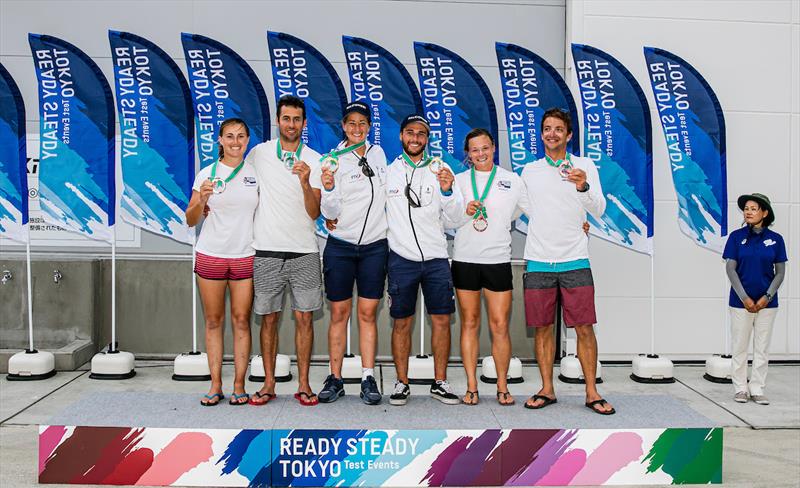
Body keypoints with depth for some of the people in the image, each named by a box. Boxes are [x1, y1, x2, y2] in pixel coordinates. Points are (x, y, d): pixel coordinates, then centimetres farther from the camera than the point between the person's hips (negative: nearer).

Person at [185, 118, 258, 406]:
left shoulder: (255, 173, 6)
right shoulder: (207, 173, 3)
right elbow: (191, 220, 1)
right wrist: (202, 198, -16)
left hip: (245, 256, 0)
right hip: (210, 255, 0)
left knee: (241, 320, 1)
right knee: (213, 321, 4)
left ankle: (239, 385, 9)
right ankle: (215, 385, 12)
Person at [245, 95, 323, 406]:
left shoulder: (314, 160, 2)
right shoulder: (259, 153, 4)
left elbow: (314, 212, -5)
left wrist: (305, 182, -20)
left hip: (305, 252, 0)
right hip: (267, 251, 0)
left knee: (304, 319, 3)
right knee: (269, 319, 6)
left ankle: (303, 384, 14)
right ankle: (269, 384, 17)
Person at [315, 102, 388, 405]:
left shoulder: (378, 153, 8)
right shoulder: (334, 160, -5)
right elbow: (329, 213, -10)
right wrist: (328, 188, -27)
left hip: (375, 246, 3)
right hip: (341, 247, -2)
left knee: (367, 313, 4)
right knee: (339, 313, 3)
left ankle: (368, 379, 9)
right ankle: (335, 379, 12)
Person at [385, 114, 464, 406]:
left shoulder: (440, 169, 4)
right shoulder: (388, 170, 4)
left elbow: (454, 215, -1)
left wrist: (448, 190, -19)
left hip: (436, 257, 1)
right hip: (401, 257, -1)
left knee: (441, 319, 4)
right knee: (402, 322, 4)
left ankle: (440, 382, 16)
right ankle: (402, 383, 15)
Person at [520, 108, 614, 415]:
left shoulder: (585, 166, 4)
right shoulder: (529, 171, 11)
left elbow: (599, 211, -6)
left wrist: (583, 186, -22)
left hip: (575, 261, -2)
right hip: (538, 262, 2)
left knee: (584, 328, -2)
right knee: (542, 328, 6)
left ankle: (591, 393, 9)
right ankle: (547, 390, 17)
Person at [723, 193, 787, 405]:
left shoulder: (775, 239, 1)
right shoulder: (736, 236, -2)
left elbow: (780, 272, 3)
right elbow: (730, 269, -4)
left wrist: (767, 297, -8)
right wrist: (745, 298, -10)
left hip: (767, 302, 1)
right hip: (741, 301, -1)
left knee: (761, 348, 7)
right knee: (739, 347, 4)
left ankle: (757, 390, 17)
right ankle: (740, 388, 16)